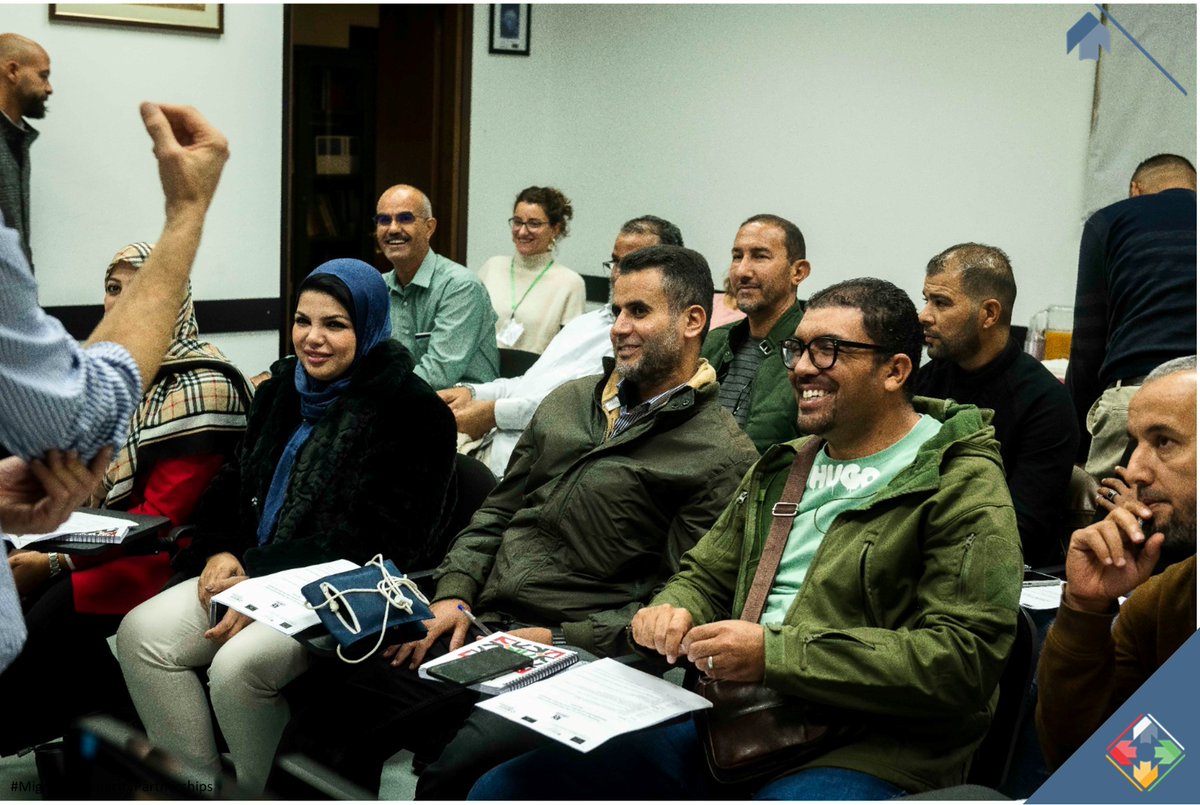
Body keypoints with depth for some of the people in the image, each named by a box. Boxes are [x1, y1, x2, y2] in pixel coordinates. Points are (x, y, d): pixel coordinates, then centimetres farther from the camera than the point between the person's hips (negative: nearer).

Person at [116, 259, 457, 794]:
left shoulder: (411, 410, -10)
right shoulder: (281, 390, 14)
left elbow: (377, 539, -15)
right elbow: (234, 483, 21)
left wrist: (262, 579, -19)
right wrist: (221, 550, -1)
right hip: (252, 569, 8)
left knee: (238, 665, -30)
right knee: (141, 634, -13)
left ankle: (261, 793, -6)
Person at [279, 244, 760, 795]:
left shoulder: (721, 455, -5)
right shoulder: (568, 402, 17)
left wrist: (560, 640, -15)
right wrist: (453, 595, 4)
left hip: (561, 659, -6)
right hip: (474, 622, 6)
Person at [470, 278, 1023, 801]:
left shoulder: (963, 489, -4)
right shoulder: (783, 467, 20)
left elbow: (963, 659, -14)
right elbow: (707, 574, 26)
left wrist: (775, 654, -19)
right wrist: (674, 610, -1)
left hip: (864, 757, -6)